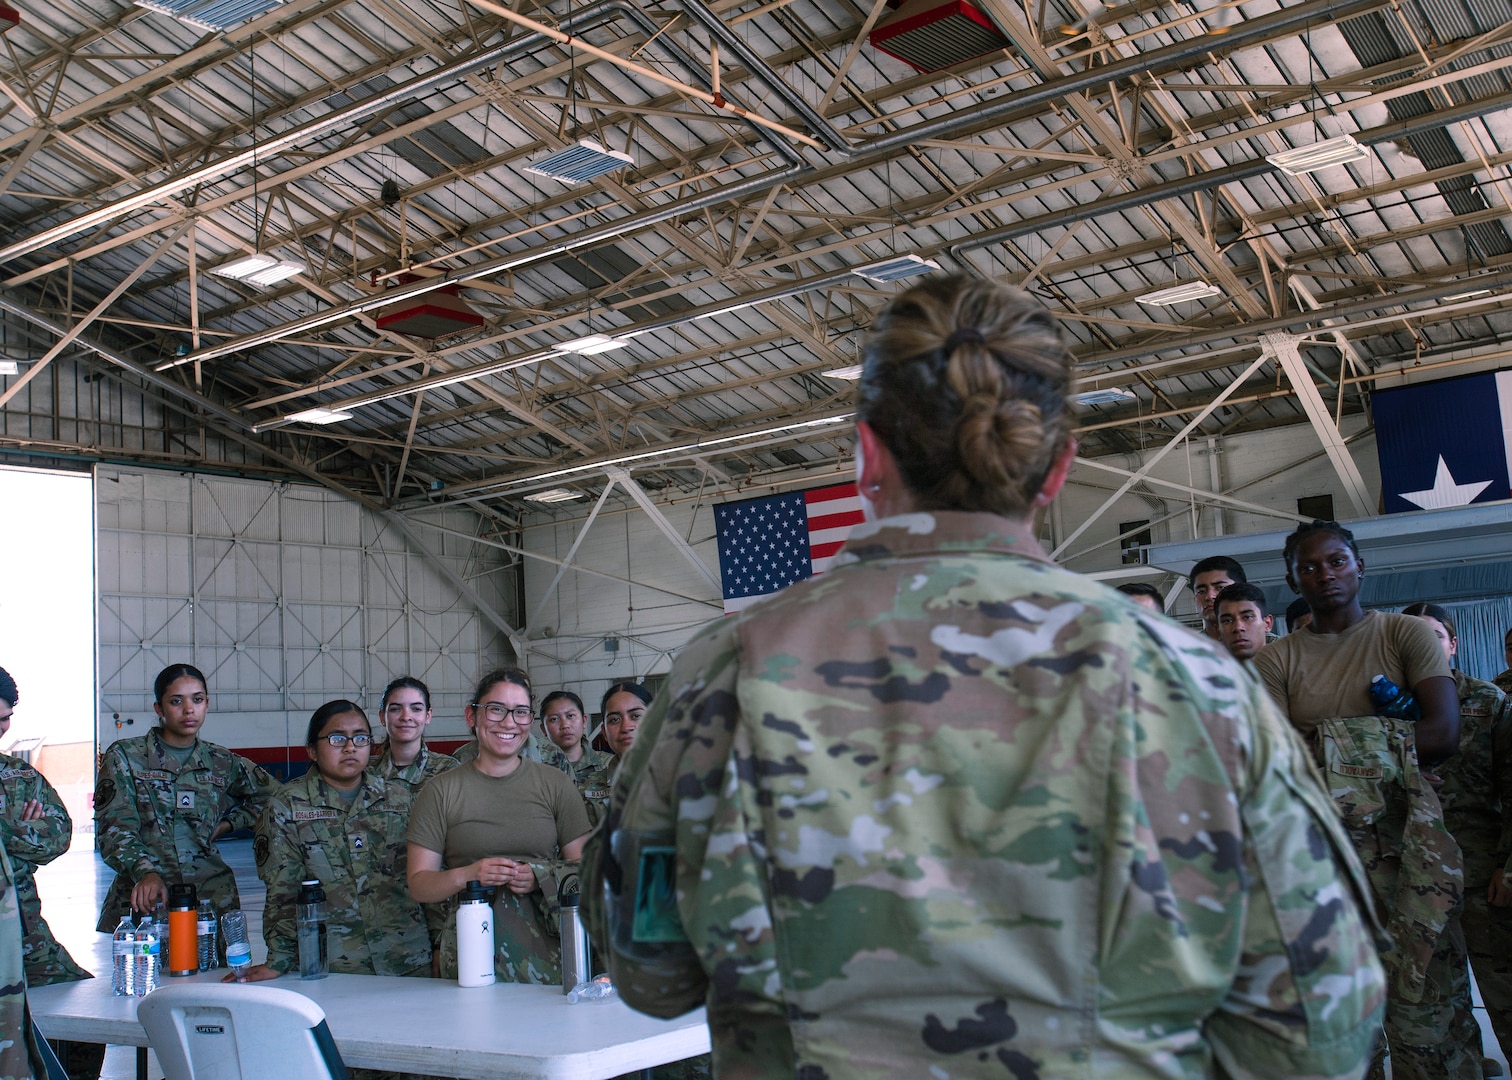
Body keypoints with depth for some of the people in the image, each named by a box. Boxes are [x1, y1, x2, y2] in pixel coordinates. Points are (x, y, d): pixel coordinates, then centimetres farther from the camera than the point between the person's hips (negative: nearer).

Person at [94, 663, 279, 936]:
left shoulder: (222, 763, 11)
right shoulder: (124, 757, 4)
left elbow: (271, 795, 26)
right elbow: (114, 828, -6)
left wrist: (227, 824, 12)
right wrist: (146, 872, -23)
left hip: (211, 895, 2)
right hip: (144, 901, -2)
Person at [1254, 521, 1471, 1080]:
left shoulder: (1407, 634, 9)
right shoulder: (1277, 660, 11)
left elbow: (1442, 735, -4)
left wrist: (1327, 756, -7)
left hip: (1403, 841, -1)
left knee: (1419, 1000, -5)